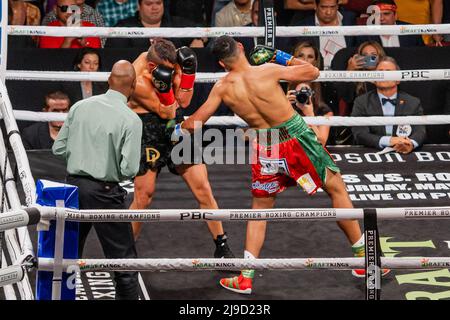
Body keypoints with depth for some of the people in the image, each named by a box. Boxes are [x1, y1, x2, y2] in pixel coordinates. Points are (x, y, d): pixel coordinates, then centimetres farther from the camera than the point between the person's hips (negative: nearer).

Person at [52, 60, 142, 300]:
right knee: (124, 259, 6)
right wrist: (114, 170, 5)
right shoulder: (131, 119, -12)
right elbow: (129, 169, -16)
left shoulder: (80, 107, 1)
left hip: (73, 184, 5)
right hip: (104, 192, -5)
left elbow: (59, 148, 4)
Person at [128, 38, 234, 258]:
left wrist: (188, 71, -10)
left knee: (203, 189, 1)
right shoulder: (137, 81, -22)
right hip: (148, 131, -5)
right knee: (143, 197, -5)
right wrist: (163, 86, -33)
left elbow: (184, 101, 2)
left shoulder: (167, 62, -4)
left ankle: (222, 248, 11)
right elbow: (167, 112, -17)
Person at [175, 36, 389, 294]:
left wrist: (178, 129, 27)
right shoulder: (267, 71, -14)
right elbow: (313, 72, -4)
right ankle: (364, 258, 19)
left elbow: (195, 123, 6)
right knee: (337, 190, 13)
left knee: (260, 208, 19)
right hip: (296, 139, -3)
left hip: (266, 151, 3)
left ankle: (245, 278, 14)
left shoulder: (223, 88, -4)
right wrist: (285, 58, 9)